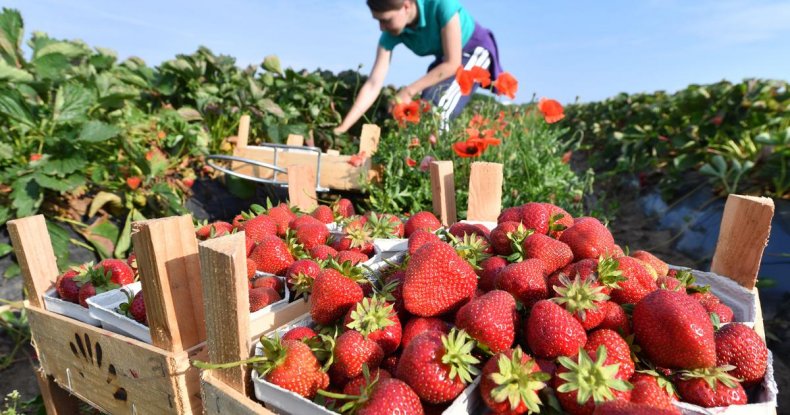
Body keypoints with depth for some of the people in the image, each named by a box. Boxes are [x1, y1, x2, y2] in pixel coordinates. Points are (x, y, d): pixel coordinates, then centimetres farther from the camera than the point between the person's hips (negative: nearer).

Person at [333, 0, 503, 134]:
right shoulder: (391, 34, -19)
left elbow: (452, 64, -29)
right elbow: (373, 84, -23)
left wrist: (409, 91, -28)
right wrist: (342, 128, -29)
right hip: (445, 59, 6)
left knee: (437, 109, -27)